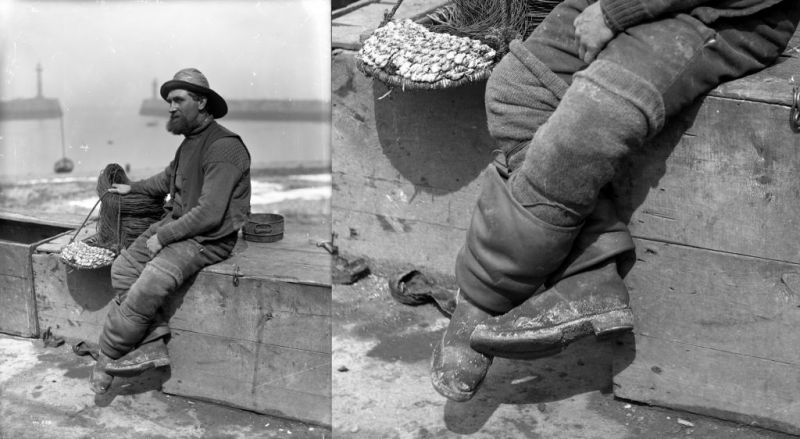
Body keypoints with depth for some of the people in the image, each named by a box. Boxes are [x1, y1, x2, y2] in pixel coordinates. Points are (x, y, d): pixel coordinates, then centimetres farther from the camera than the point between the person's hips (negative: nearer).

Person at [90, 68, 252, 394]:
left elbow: (209, 214, -23)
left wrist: (162, 237, -18)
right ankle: (154, 345, -10)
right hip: (176, 226, 10)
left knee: (149, 285, -24)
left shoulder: (224, 147, -18)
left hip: (208, 239, -10)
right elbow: (167, 178, 35)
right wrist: (132, 188, 31)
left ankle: (106, 360, -7)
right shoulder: (190, 141, 12)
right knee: (123, 267, -6)